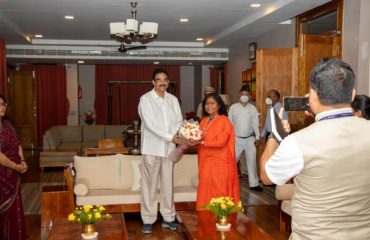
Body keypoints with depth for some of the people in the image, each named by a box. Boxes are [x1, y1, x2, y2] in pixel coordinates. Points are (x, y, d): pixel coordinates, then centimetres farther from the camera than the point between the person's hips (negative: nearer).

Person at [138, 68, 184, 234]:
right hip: (152, 147, -4)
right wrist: (170, 137, -19)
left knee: (168, 183, 9)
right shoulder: (145, 99, -6)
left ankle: (168, 217, 19)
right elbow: (150, 124, -15)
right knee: (150, 184, 1)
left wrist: (177, 136, -14)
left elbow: (178, 121, 7)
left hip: (169, 147, 4)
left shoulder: (173, 99, 10)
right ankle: (148, 220, 9)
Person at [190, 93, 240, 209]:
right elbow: (199, 139, 15)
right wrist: (193, 141, -6)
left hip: (220, 164, -6)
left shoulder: (224, 121, -6)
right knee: (206, 193, 4)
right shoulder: (204, 121, 13)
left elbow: (220, 142, -16)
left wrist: (201, 142, -18)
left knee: (219, 193, -2)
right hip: (205, 162, 6)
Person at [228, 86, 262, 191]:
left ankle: (253, 184, 16)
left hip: (249, 139, 2)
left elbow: (255, 124, 4)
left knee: (251, 161, 7)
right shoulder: (233, 107, -3)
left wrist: (257, 138, 2)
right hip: (236, 139, -1)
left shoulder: (253, 108, 1)